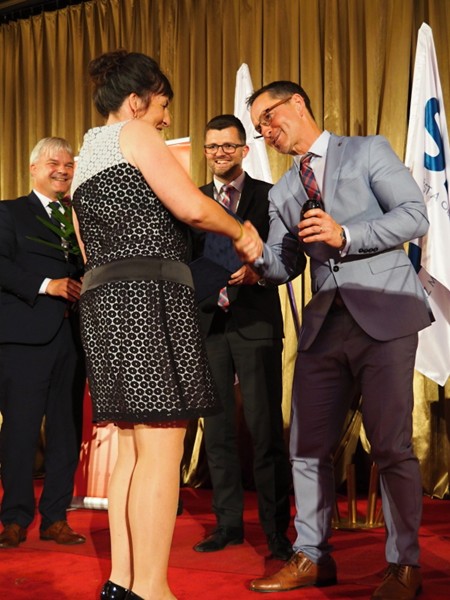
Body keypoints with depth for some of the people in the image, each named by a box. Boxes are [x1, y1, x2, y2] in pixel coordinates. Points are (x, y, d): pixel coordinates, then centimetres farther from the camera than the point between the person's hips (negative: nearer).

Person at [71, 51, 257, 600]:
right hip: (149, 297, -9)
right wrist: (240, 232, 3)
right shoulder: (134, 134, -1)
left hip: (102, 300, 9)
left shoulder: (84, 159, 26)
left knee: (133, 446, 9)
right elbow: (191, 207, -13)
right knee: (161, 450, -10)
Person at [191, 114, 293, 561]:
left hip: (255, 323, -4)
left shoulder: (269, 196, 3)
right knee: (217, 429, 8)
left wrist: (258, 271, -21)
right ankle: (228, 522, 19)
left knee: (265, 430, -5)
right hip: (208, 323, 4)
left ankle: (276, 530, 4)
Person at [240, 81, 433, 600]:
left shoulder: (368, 151, 5)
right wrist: (257, 255, -9)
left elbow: (414, 215, -5)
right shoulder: (281, 195, 18)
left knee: (391, 446, -4)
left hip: (385, 316, -5)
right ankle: (312, 557, 20)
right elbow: (283, 268, 13)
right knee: (307, 448, 5)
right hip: (324, 324, 5)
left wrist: (345, 235, -16)